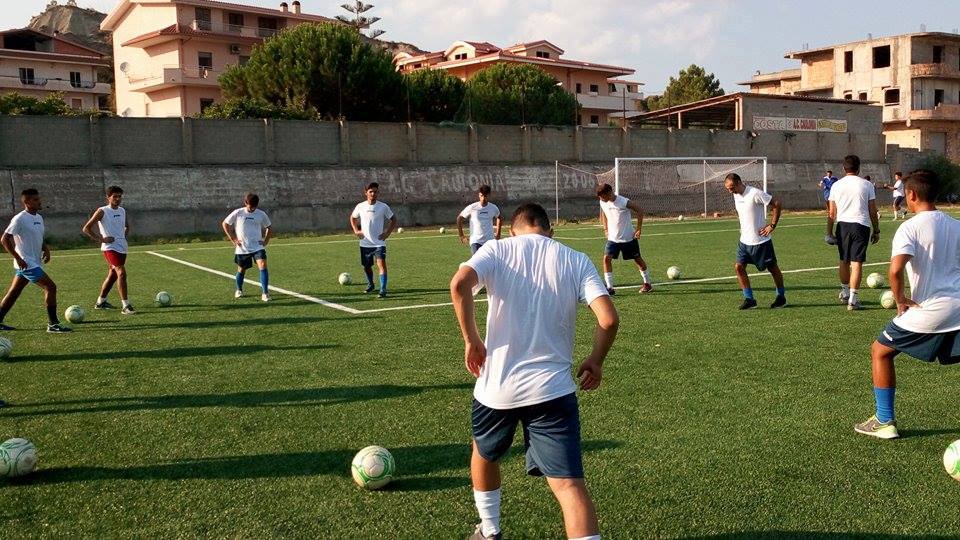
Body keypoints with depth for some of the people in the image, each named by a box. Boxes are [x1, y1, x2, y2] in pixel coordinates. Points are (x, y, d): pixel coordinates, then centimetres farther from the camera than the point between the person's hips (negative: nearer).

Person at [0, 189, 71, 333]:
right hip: (27, 263, -9)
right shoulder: (19, 219, -14)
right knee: (51, 287, -13)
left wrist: (46, 249, 4)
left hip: (35, 263, 9)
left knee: (13, 293, 14)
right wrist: (18, 258, -19)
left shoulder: (39, 217, 12)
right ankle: (53, 324, -10)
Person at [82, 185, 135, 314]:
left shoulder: (122, 211, 11)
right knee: (121, 273, -18)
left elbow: (127, 226, 31)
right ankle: (125, 306, -19)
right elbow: (86, 229, -9)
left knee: (112, 275, 16)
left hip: (122, 247, 8)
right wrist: (101, 239, -13)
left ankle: (100, 302, 31)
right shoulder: (102, 211, -9)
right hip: (110, 247, -8)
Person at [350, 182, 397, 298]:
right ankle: (370, 285, 41)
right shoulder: (360, 206, 0)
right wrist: (356, 230, 4)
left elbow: (393, 220, 7)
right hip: (365, 243, 3)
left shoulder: (383, 207, -5)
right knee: (366, 267, 15)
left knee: (381, 264, -19)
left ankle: (383, 290, -19)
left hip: (379, 243, -3)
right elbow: (352, 218, 18)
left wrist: (387, 233, -4)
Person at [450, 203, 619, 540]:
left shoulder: (497, 250, 3)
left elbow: (459, 284, -17)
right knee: (569, 484, -4)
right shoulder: (577, 261, 5)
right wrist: (596, 360, 10)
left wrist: (471, 341, -6)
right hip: (553, 388, -1)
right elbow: (609, 319, -7)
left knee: (485, 454, 30)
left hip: (497, 386, 1)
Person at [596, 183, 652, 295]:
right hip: (612, 238, 4)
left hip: (629, 237, -4)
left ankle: (647, 284, 30)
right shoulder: (603, 203, -6)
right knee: (606, 258, -14)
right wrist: (606, 229, 7)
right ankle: (610, 288, -12)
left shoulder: (623, 202, -22)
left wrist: (638, 229, -12)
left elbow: (639, 210, -12)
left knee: (638, 259, 11)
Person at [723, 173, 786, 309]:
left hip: (760, 240, -7)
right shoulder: (736, 196, 5)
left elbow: (776, 203, -18)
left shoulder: (755, 193, -19)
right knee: (738, 267, -3)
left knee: (772, 268, 8)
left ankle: (781, 297, 23)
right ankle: (749, 299, 4)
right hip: (744, 240, 7)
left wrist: (772, 225, -16)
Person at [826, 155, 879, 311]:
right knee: (857, 262, -2)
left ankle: (844, 293, 32)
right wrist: (876, 231, 10)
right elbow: (873, 211, 1)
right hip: (861, 225, -2)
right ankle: (853, 299, -5)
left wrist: (829, 232, 14)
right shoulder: (867, 185, 1)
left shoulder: (836, 185, 5)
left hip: (842, 225, 2)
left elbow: (832, 213, 5)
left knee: (844, 261, 18)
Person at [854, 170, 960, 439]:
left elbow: (895, 269, -24)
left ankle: (884, 422, 17)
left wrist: (900, 299, -9)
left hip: (928, 310, -5)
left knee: (880, 352, 14)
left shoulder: (910, 227, -9)